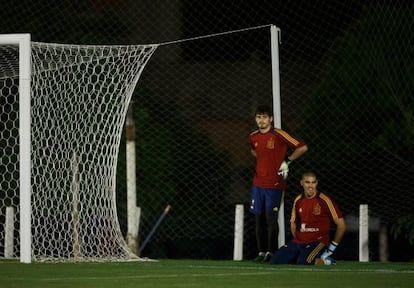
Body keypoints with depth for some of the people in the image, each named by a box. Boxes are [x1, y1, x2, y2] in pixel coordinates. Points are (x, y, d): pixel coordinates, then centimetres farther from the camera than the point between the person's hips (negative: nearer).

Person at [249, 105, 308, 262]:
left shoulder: (278, 135, -11)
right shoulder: (253, 137, 7)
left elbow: (302, 147, -8)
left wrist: (287, 161, -4)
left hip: (274, 184, -6)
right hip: (258, 183, 6)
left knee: (271, 218, -7)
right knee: (259, 218, 6)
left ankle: (271, 252, 0)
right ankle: (261, 251, 13)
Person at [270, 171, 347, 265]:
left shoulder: (324, 200, -9)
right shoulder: (298, 200, 9)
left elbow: (341, 225, -6)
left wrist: (332, 247, -3)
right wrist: (297, 240, 11)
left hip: (318, 242, -6)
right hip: (298, 241, 6)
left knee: (303, 263, -34)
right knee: (275, 262, -12)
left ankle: (324, 261, -5)